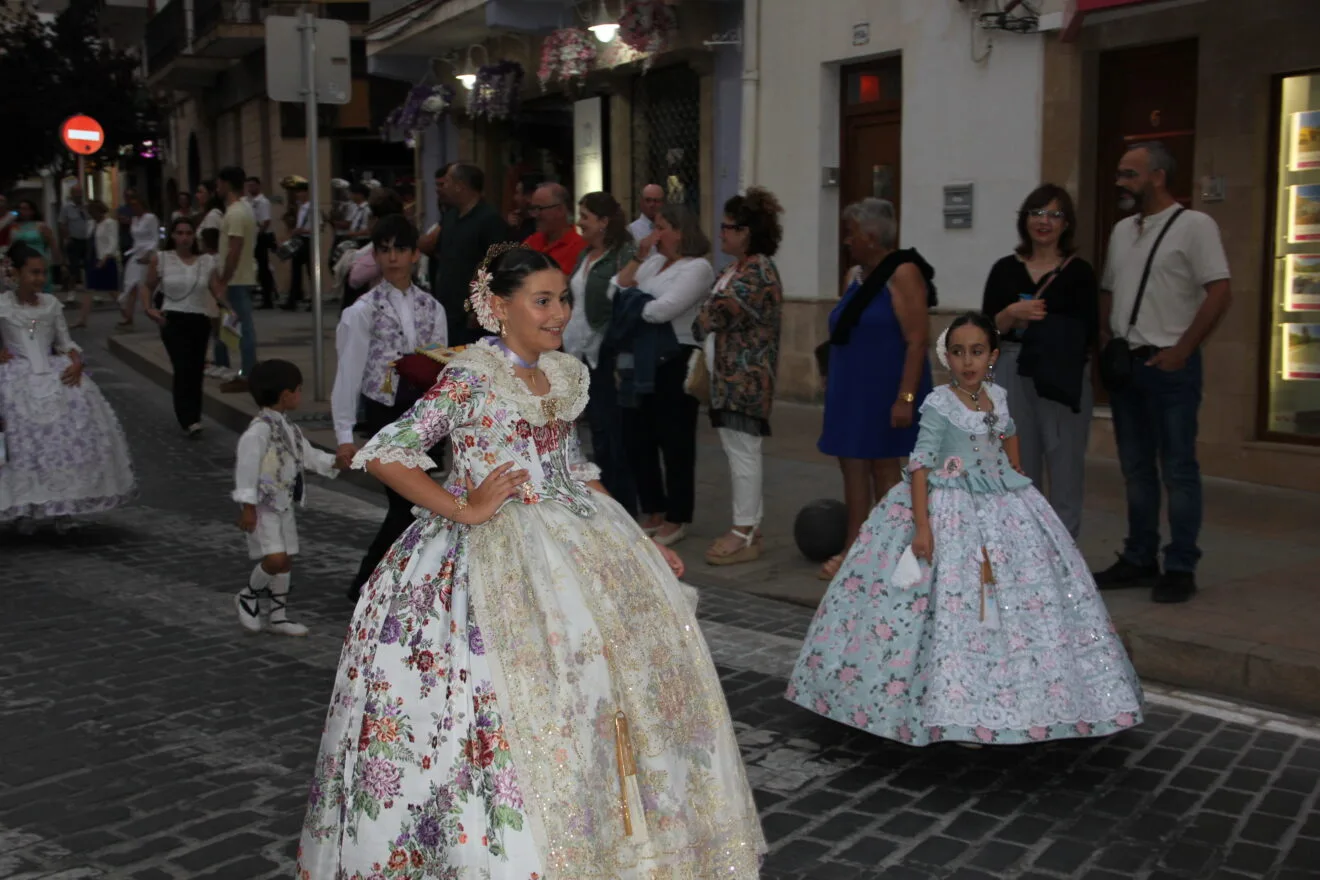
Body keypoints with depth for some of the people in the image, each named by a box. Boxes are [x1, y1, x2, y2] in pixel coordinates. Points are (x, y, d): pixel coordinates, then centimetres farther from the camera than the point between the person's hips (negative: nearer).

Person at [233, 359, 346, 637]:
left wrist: (336, 462, 3)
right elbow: (247, 467, -21)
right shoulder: (259, 429, -20)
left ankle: (278, 616, 23)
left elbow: (309, 456, 18)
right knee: (275, 559, -16)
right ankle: (248, 597, 11)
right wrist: (247, 507, -22)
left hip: (284, 505, 9)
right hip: (263, 506, -9)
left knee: (286, 561, 12)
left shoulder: (290, 429, 11)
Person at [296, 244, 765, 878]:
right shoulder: (470, 376, -10)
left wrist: (638, 542, 13)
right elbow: (381, 454, -14)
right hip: (496, 554, -7)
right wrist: (465, 509, -15)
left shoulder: (565, 375, 10)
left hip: (573, 540, 7)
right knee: (524, 685, -12)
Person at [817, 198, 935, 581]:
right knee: (852, 465, 9)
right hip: (851, 389, 8)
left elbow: (917, 340, -18)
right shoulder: (855, 276, 13)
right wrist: (833, 386, 19)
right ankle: (852, 550, 16)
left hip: (884, 389, -8)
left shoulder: (902, 274, -12)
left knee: (883, 465, -1)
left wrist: (906, 397, -24)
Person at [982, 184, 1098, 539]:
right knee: (1018, 466, 8)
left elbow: (1090, 335, -1)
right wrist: (1012, 314, -14)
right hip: (1012, 376, 2)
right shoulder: (1005, 269, 8)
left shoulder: (1079, 272, 2)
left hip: (1064, 378, -2)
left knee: (1064, 466, 1)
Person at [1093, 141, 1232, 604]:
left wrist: (1181, 351, -15)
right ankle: (1139, 560, 21)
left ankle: (1181, 569, 7)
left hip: (1169, 364, -7)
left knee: (1178, 470, -1)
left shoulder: (1194, 226, -7)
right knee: (1136, 469, 12)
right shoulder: (1122, 230, 14)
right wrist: (1104, 340, 7)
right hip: (1125, 363, 7)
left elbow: (1220, 293, -13)